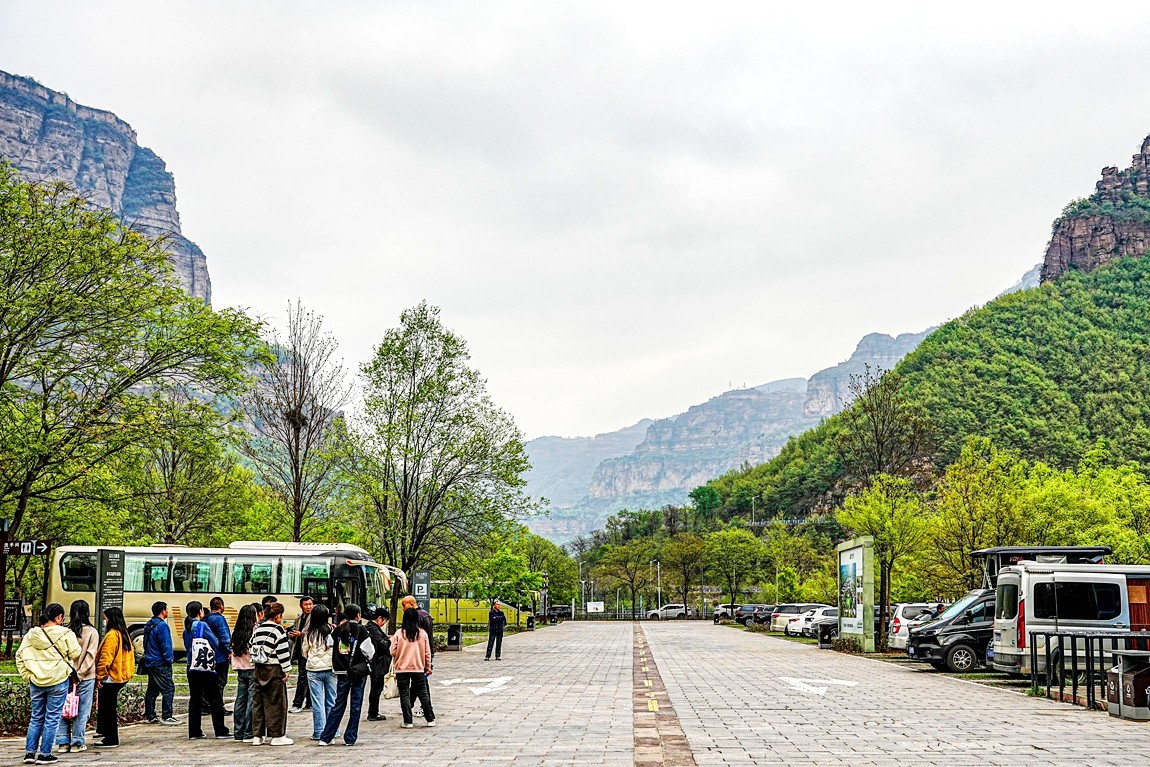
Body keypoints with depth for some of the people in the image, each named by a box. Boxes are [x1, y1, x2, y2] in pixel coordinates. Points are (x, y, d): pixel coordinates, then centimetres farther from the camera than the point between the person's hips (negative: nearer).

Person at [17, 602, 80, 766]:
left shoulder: (31, 635, 4)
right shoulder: (65, 634, -11)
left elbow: (20, 656, 7)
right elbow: (76, 654, -8)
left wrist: (27, 676, 11)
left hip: (36, 682, 5)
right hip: (58, 682, -5)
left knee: (36, 718, 15)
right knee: (52, 718, 3)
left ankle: (30, 752, 14)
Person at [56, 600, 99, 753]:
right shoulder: (92, 632, -6)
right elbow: (90, 656, -9)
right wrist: (80, 674, -7)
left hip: (66, 675, 2)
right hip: (86, 677, -2)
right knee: (82, 710, 5)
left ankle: (63, 742, 11)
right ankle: (77, 742, 6)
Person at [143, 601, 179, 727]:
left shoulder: (149, 625, 13)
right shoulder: (162, 625, -16)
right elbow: (166, 646, -18)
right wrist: (169, 659, -7)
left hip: (149, 663, 10)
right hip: (161, 664, -10)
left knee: (152, 690, 13)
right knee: (168, 689, -6)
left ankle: (150, 716, 17)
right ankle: (166, 717, -8)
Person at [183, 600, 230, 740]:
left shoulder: (187, 629, 9)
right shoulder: (202, 625, -11)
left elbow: (187, 646, 12)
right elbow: (216, 642, -6)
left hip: (192, 668, 6)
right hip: (206, 668, -6)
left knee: (194, 699, 8)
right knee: (215, 700, 1)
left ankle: (194, 732, 8)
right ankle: (220, 730, 3)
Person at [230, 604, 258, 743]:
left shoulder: (236, 632, 7)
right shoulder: (255, 631, -11)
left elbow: (233, 651, 10)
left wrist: (236, 667, 17)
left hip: (240, 670, 6)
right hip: (253, 669, -6)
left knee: (240, 701, 11)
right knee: (252, 701, -2)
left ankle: (238, 733, 15)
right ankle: (249, 734, -2)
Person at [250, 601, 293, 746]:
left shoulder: (258, 629, 9)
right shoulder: (278, 629, -11)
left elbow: (253, 648, 13)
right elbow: (283, 651, -13)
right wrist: (287, 669, -7)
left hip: (259, 669, 7)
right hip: (274, 669, -7)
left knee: (258, 701, 10)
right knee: (276, 702, 0)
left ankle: (257, 735, 14)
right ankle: (277, 736, 4)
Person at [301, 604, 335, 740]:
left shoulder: (309, 634, -4)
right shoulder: (332, 631, -9)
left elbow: (305, 652, 7)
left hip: (313, 670, 0)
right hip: (330, 669, 0)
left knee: (317, 703, 4)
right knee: (331, 701, 10)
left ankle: (319, 732, 4)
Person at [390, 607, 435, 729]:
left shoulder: (399, 633, -8)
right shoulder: (422, 633, -3)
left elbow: (393, 652, -6)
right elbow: (427, 652, 2)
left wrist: (395, 663, 15)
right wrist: (428, 667, 14)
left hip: (402, 669, -2)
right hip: (418, 669, 2)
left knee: (404, 695, 6)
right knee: (423, 694, 11)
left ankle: (407, 721, 5)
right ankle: (430, 719, 15)